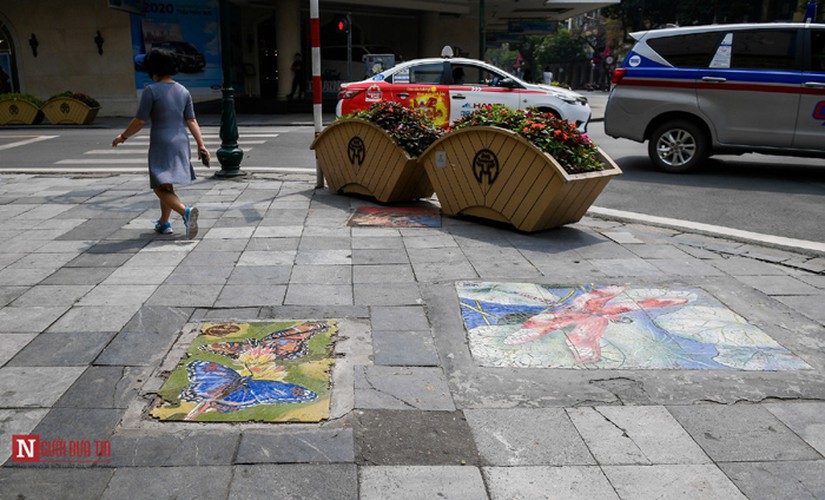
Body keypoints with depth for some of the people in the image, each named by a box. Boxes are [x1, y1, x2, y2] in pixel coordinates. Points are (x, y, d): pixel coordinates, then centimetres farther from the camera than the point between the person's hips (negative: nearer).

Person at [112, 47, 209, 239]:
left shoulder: (151, 90, -10)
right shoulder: (183, 91, 6)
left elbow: (140, 121, -10)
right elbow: (191, 121, 3)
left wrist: (123, 136, 5)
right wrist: (201, 145, 3)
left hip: (161, 144, -6)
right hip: (181, 143, 6)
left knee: (161, 189, -4)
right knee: (167, 184, 21)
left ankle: (186, 212, -28)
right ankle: (164, 223, 29)